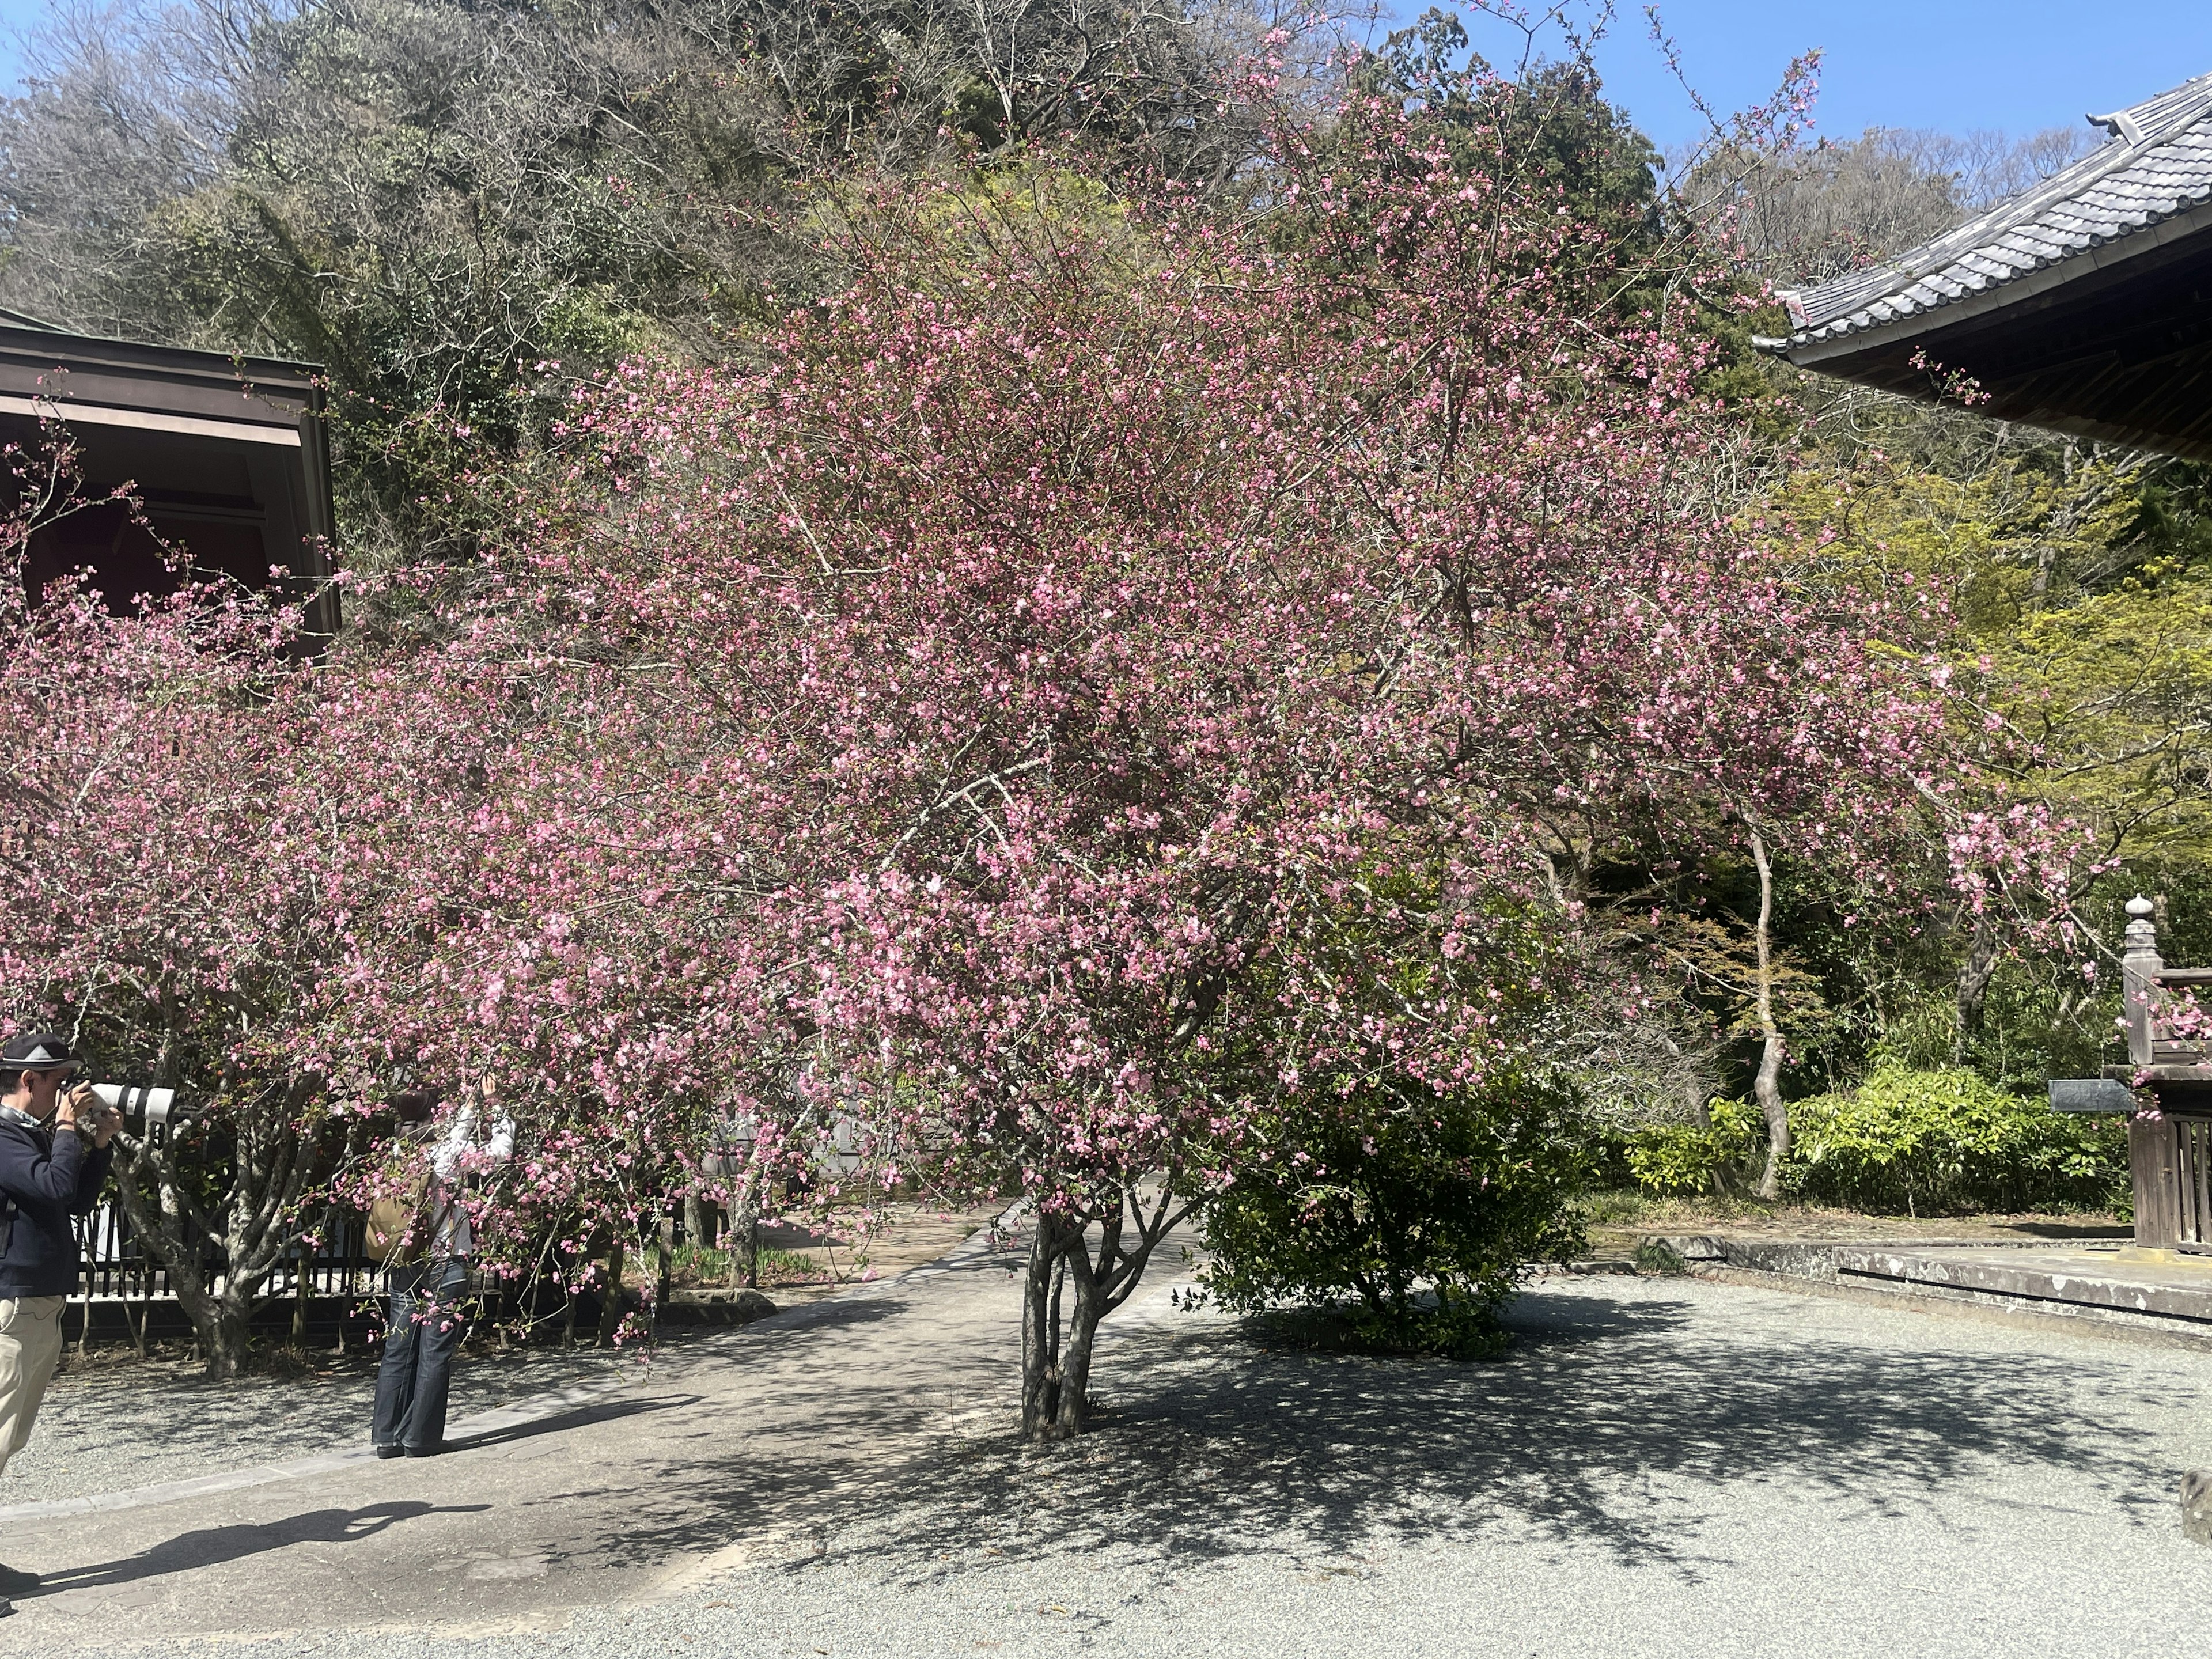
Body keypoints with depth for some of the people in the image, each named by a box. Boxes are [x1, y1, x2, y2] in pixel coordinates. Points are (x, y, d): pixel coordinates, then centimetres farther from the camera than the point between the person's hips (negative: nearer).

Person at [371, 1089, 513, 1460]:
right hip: (445, 1267, -5)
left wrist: (473, 1105, 25)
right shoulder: (446, 1156, -13)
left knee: (398, 1351, 10)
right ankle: (420, 1438, 5)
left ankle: (387, 1436, 13)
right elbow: (500, 1151, -5)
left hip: (403, 1268, 5)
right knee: (435, 1354, 2)